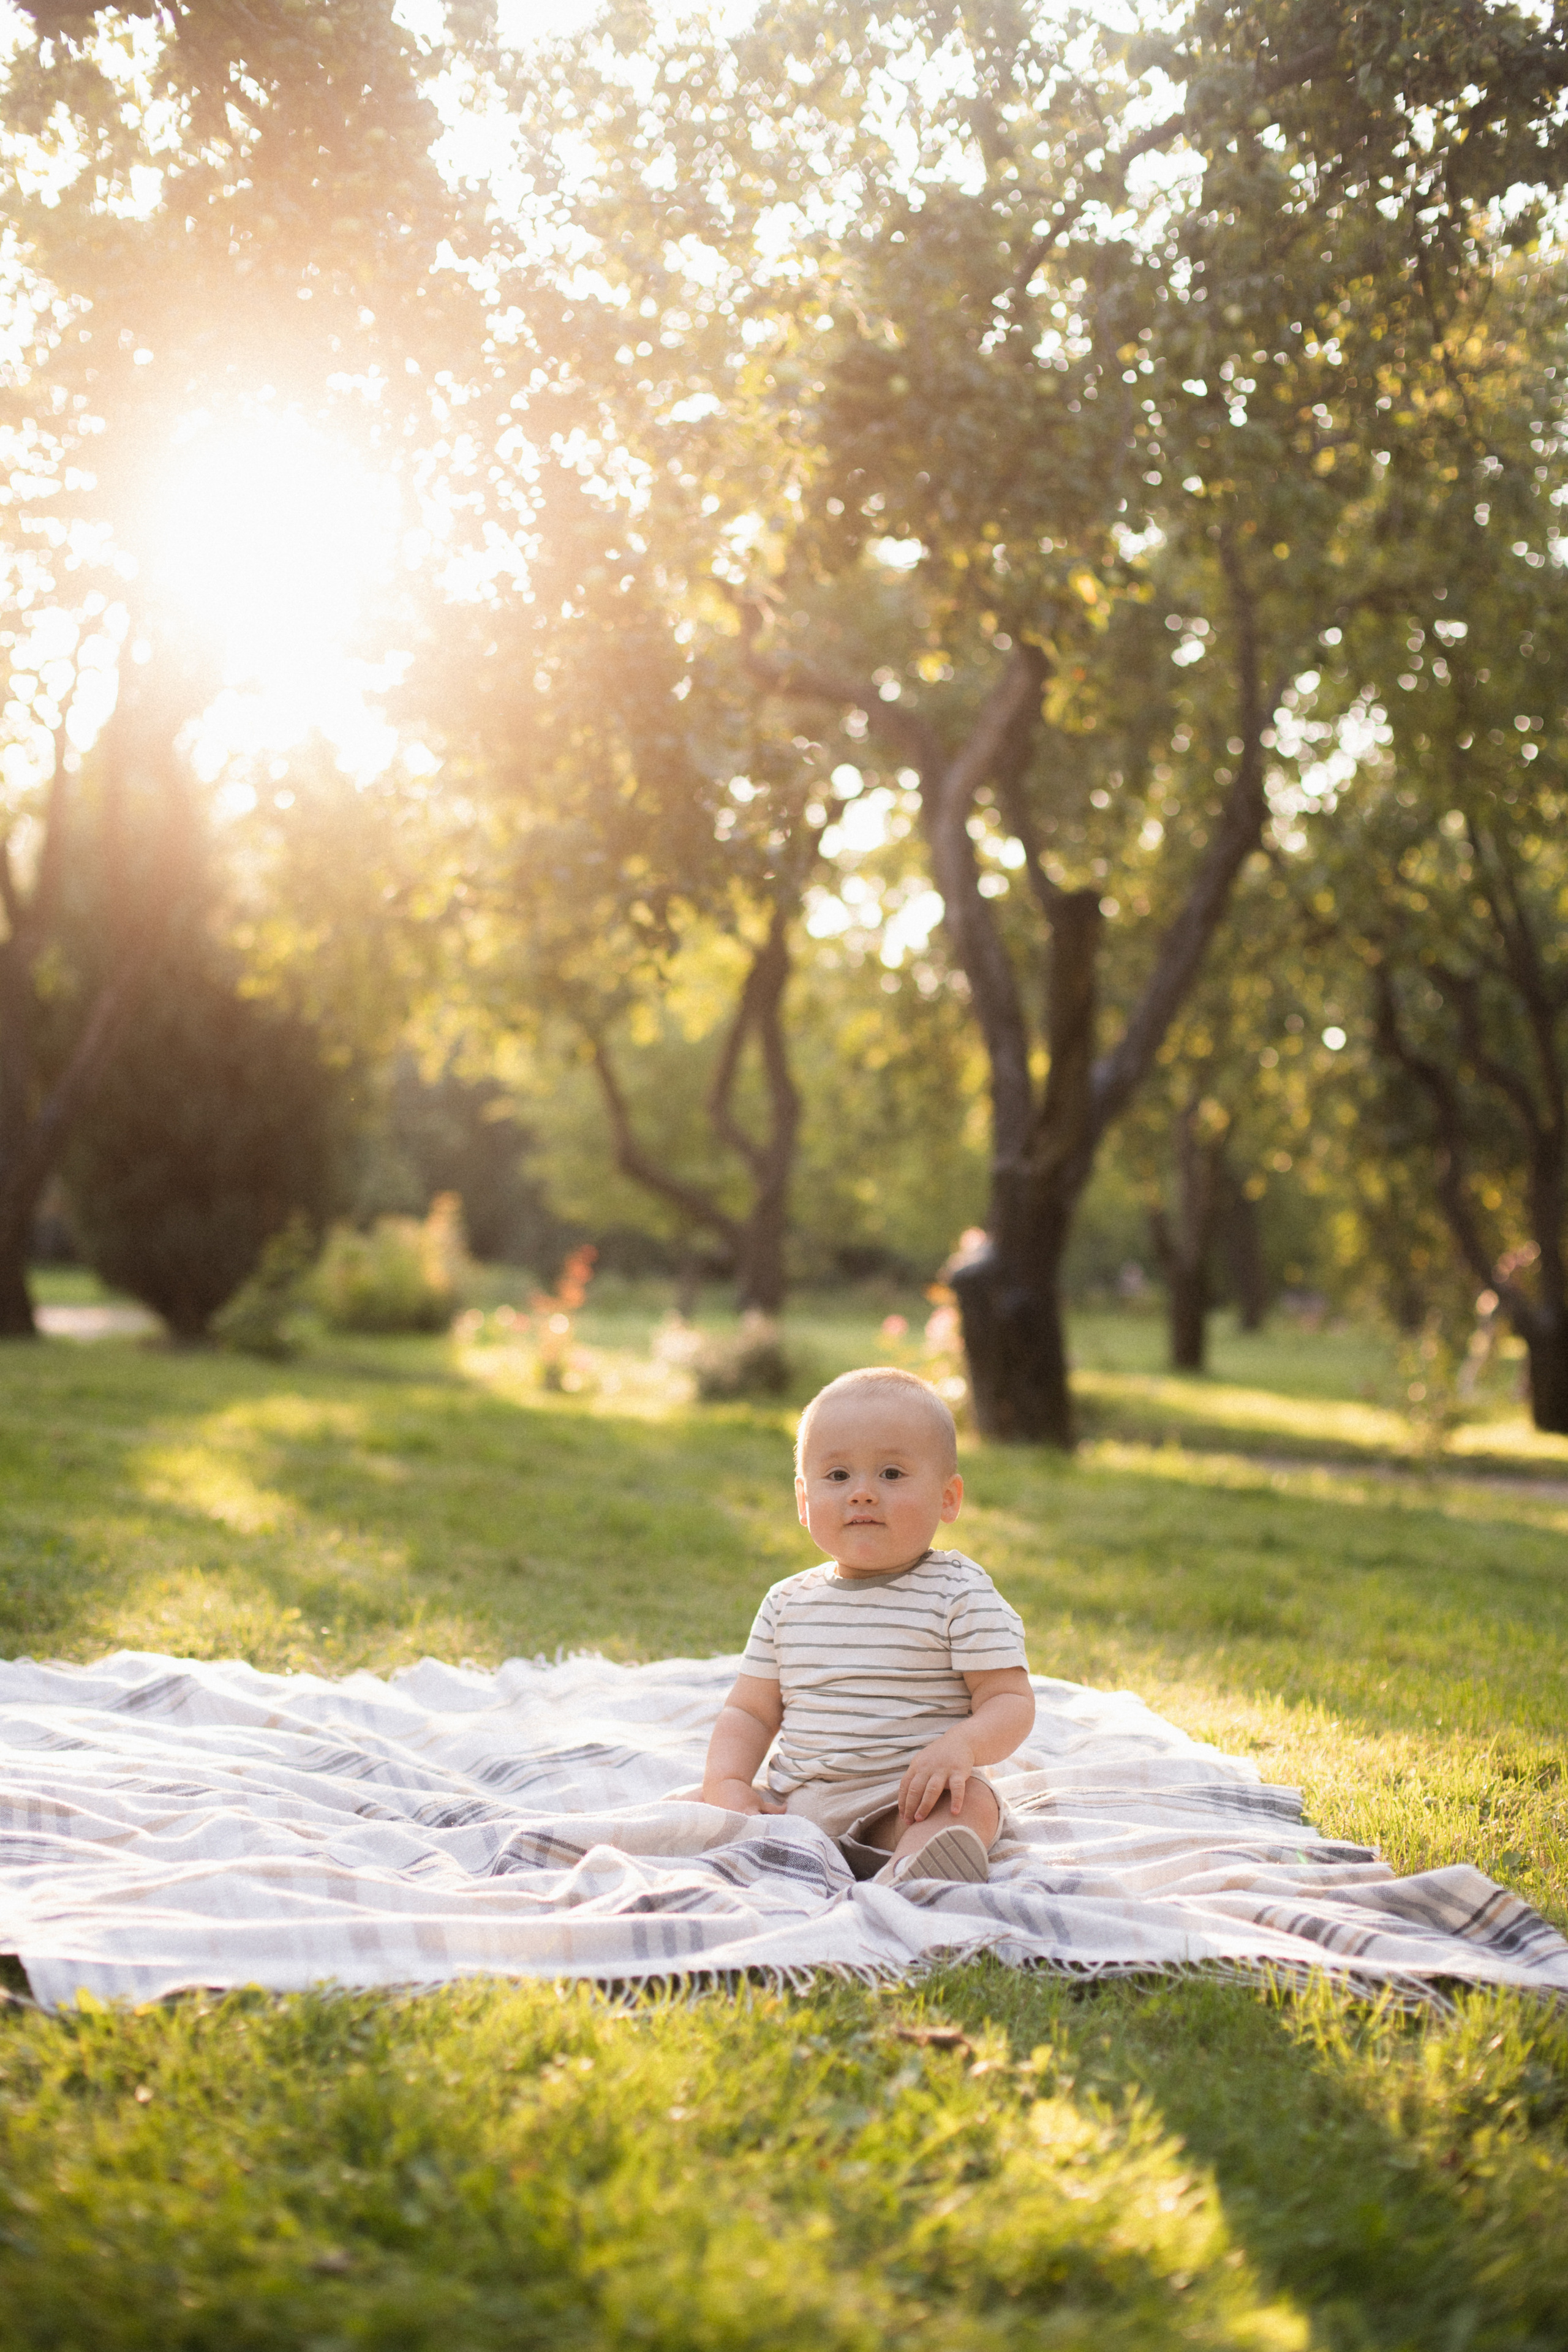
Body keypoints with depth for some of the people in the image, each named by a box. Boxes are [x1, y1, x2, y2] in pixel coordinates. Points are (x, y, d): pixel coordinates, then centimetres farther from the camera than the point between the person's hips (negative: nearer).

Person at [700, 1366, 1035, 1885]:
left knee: (972, 1803, -33)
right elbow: (750, 1711, 14)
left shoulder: (962, 1595, -2)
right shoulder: (788, 1603, 11)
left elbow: (1010, 1702, -6)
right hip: (795, 1803, 5)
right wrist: (729, 1785, -6)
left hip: (909, 1804, -4)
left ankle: (901, 1882, -60)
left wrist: (961, 1745, -29)